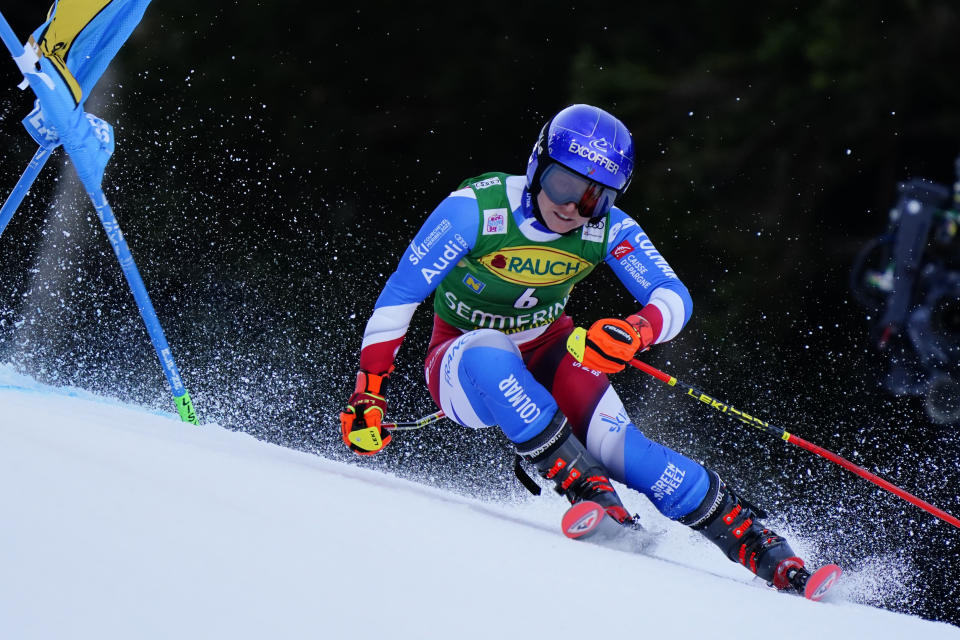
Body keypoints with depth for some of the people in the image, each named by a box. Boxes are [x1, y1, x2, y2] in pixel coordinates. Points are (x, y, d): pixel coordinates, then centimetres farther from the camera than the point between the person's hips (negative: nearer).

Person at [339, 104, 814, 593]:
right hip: (461, 364, -2)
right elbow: (399, 294, -20)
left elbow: (675, 298, -21)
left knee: (617, 446, -22)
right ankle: (582, 485, -37)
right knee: (491, 354, -39)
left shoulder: (608, 229, -16)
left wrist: (634, 332, -44)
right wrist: (367, 393, -24)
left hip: (547, 351, 2)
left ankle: (752, 539, -16)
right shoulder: (477, 209, -25)